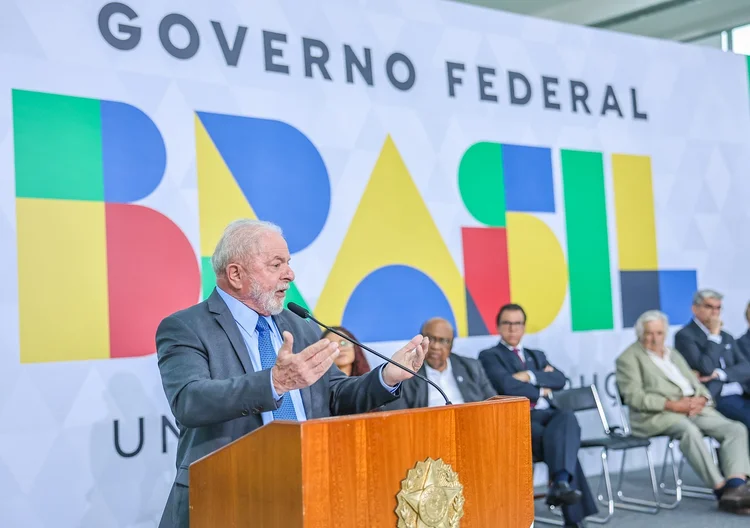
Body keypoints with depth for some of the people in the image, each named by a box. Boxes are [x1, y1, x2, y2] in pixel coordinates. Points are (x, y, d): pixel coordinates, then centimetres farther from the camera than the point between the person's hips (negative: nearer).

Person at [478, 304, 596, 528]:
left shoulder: (537, 355, 31)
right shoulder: (489, 356, 12)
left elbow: (559, 380, 9)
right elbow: (508, 386, -9)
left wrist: (530, 376, -5)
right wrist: (541, 390, 4)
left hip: (548, 414, 4)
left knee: (568, 418, -35)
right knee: (560, 440, -33)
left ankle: (561, 483, -54)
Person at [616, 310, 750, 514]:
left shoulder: (674, 354, 27)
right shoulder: (629, 358, 5)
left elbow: (696, 383, 22)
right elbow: (634, 397, -7)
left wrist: (701, 399, -4)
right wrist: (671, 405, -17)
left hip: (695, 408, 7)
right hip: (656, 415, -7)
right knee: (689, 430, -37)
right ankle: (720, 489, -34)